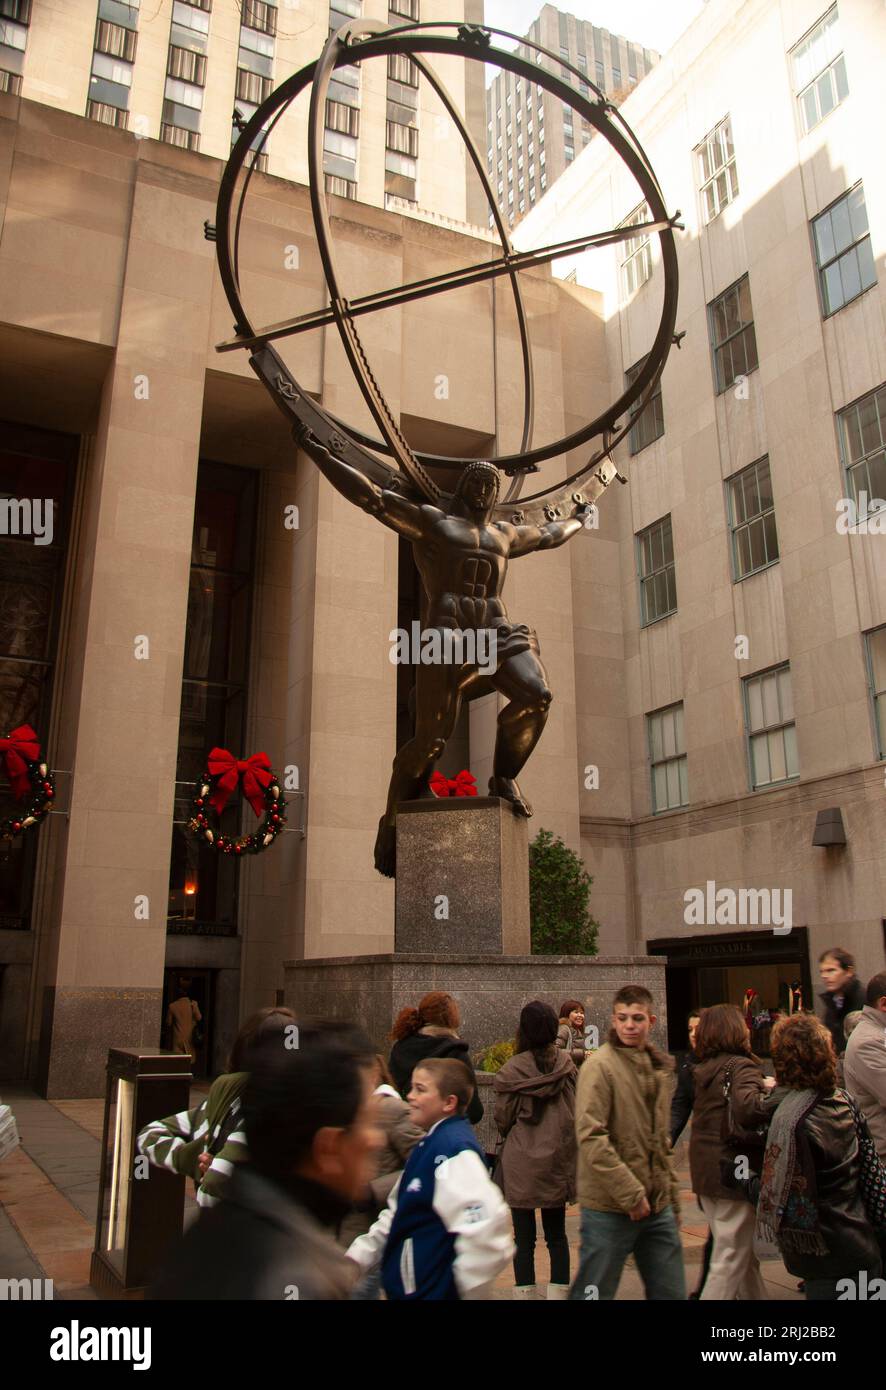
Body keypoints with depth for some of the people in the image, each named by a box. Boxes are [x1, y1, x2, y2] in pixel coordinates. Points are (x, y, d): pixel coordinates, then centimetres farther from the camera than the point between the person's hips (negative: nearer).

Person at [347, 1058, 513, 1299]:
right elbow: (396, 1216, 16)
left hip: (436, 1289, -9)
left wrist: (471, 1291, -23)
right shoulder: (429, 1145, 8)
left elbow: (487, 1228, -33)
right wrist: (357, 1257, 9)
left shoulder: (455, 1151, -23)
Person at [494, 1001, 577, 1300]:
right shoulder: (565, 1065, -7)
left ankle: (525, 1292, 12)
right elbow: (576, 1110, 4)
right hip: (558, 1160, 3)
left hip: (521, 1164, -3)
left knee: (524, 1238, 9)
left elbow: (502, 1119, -5)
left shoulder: (510, 1071, -14)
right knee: (556, 1235, 16)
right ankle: (559, 1291, 18)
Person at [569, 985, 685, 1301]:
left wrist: (671, 1193, 15)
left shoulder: (658, 1067, 10)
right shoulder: (600, 1066, -13)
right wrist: (630, 1193, -19)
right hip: (610, 1208, -7)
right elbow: (590, 1137, -20)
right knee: (596, 1291, 4)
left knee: (671, 1292, 13)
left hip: (658, 1206, 7)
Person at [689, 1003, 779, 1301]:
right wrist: (770, 1089, -19)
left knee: (744, 1253, 21)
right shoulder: (741, 1066, -16)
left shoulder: (704, 1069, 9)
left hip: (705, 1172, 8)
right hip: (734, 1173, -8)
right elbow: (747, 1108, -33)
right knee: (730, 1260, 2)